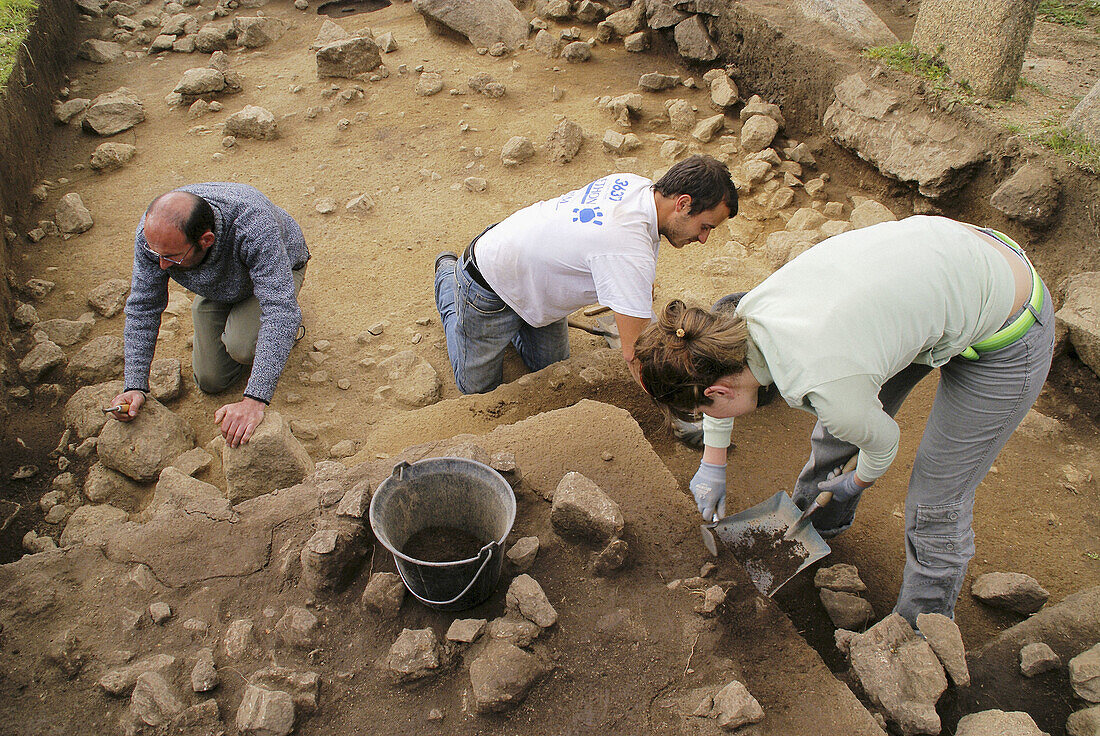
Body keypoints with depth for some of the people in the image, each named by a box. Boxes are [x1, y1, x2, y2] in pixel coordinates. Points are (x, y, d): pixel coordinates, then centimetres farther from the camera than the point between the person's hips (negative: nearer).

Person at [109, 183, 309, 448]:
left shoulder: (253, 226, -46)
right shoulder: (152, 232, -31)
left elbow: (280, 311, -49)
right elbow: (142, 308, -19)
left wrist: (255, 400, -55)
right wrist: (135, 386, -26)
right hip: (215, 289, 4)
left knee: (242, 346, -31)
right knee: (210, 381, 2)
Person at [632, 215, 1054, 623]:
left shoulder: (822, 386, -36)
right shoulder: (747, 310, -16)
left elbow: (882, 441, -13)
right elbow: (716, 368, 8)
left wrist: (859, 483, 10)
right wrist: (713, 463, 17)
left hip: (1005, 336, -7)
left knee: (935, 506, 2)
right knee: (838, 427, 19)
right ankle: (816, 523, 49)